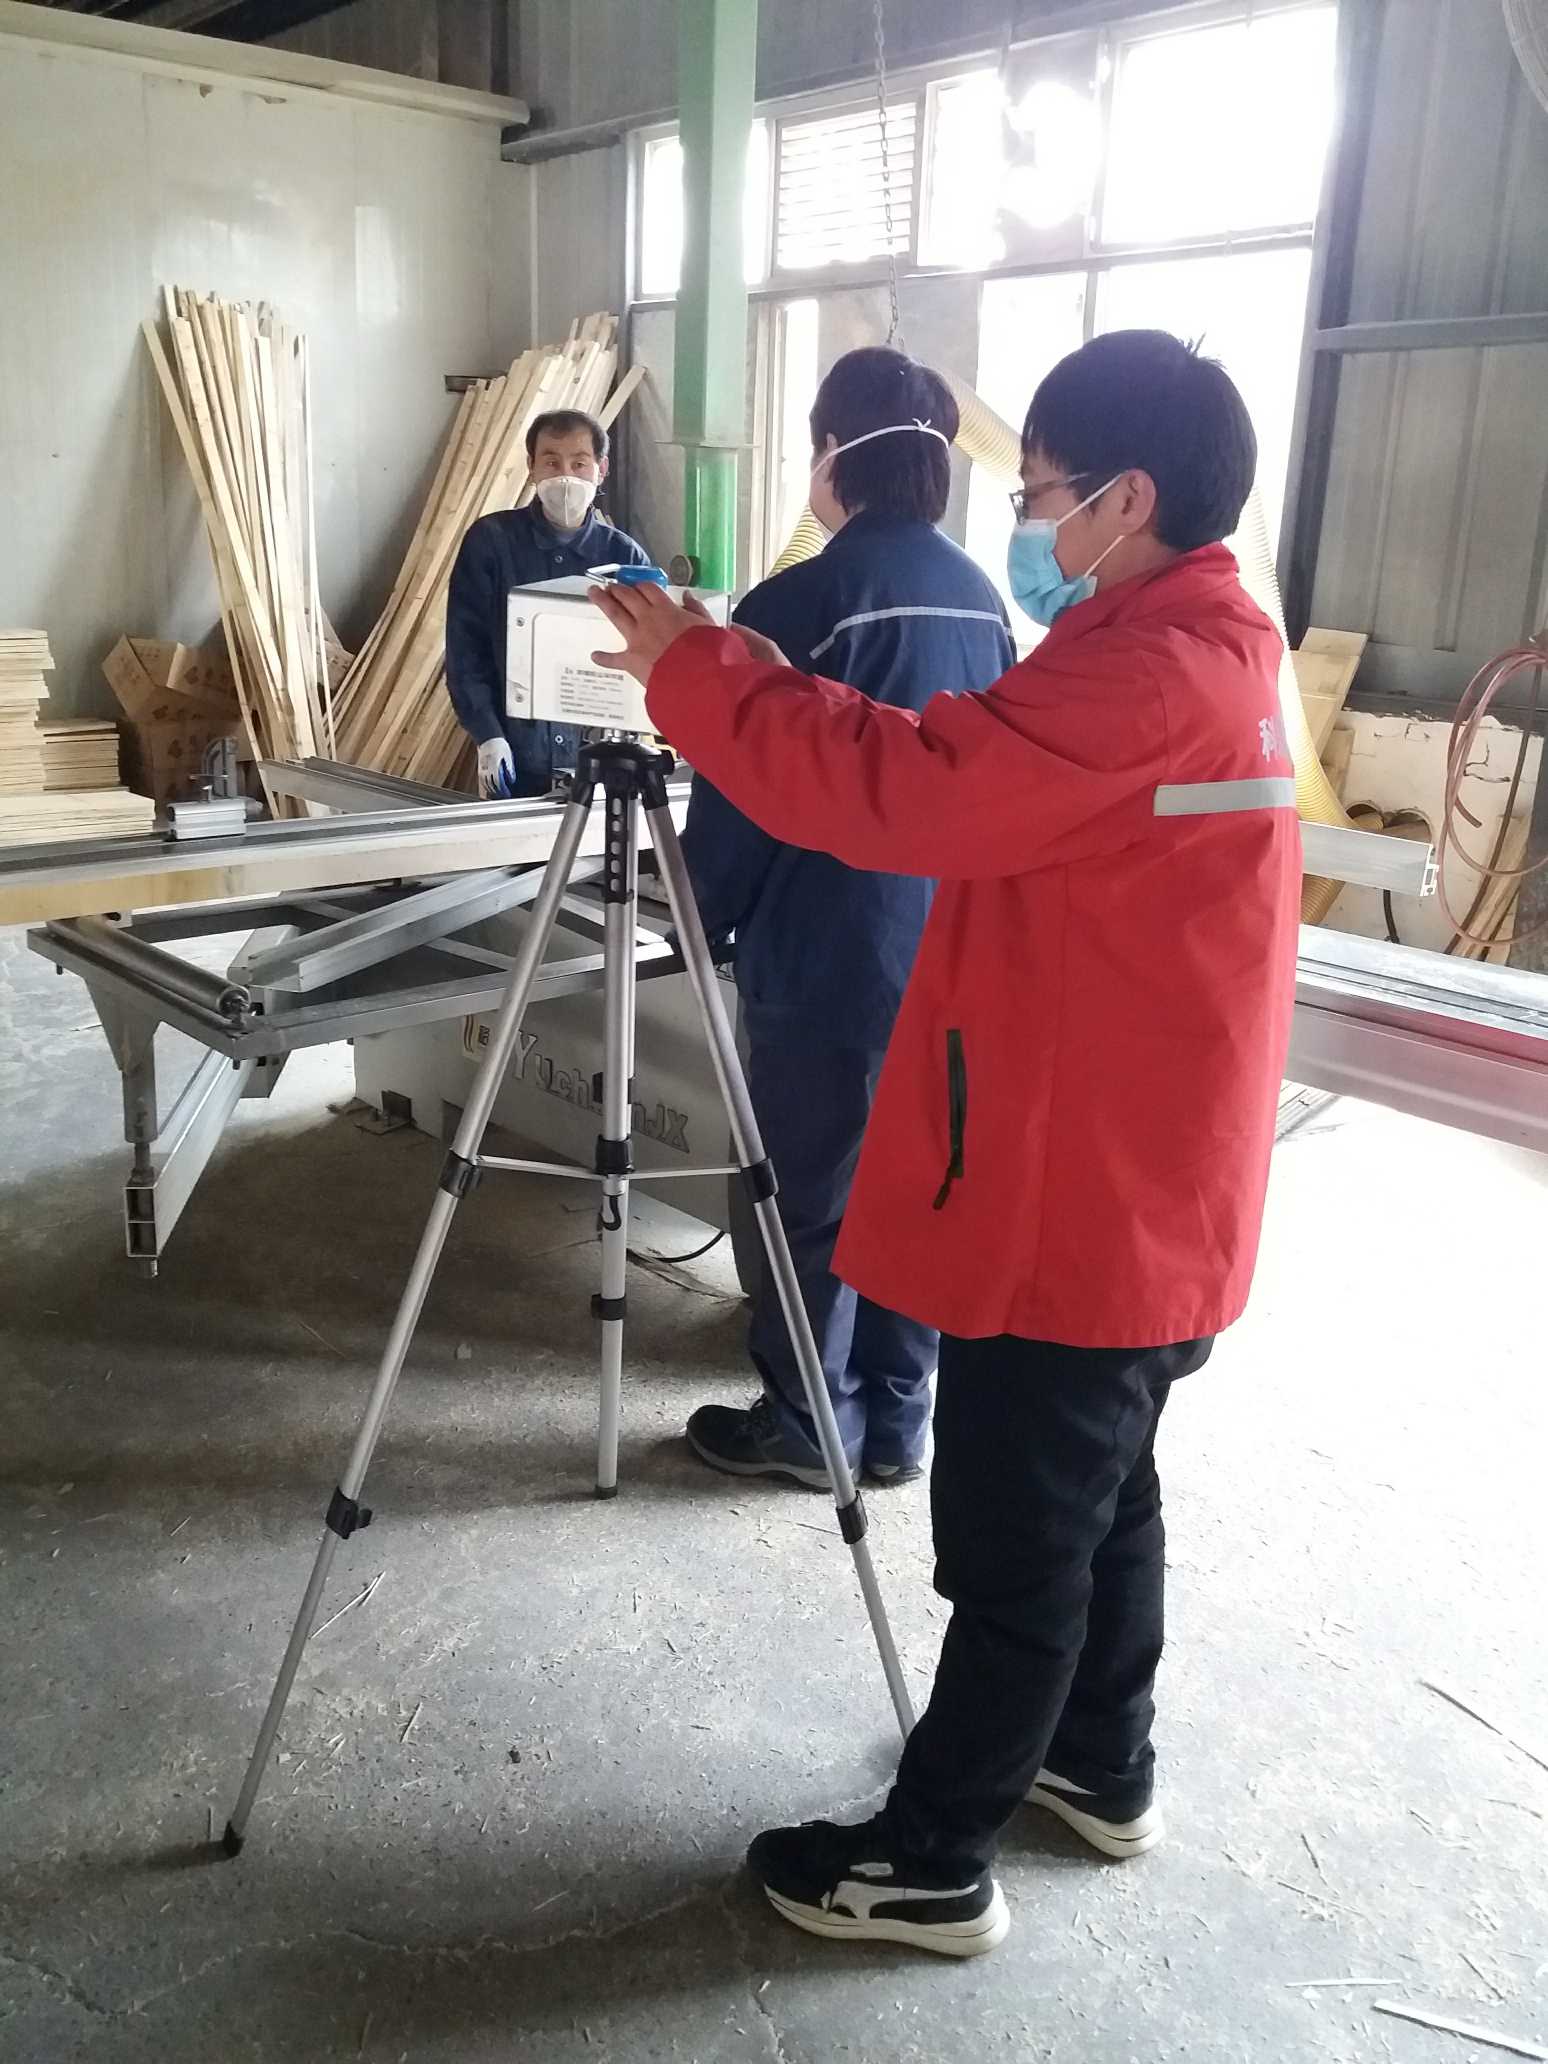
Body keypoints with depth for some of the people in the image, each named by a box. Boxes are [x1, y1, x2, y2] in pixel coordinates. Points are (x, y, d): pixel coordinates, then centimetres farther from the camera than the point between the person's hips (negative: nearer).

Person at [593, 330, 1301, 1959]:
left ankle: (931, 1866, 21)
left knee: (1012, 1546, 4)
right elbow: (970, 789, 14)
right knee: (1096, 1500, 23)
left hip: (1075, 1208, -10)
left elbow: (896, 794, -26)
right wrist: (756, 682, 8)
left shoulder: (1151, 677, -22)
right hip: (1136, 1198, 10)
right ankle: (1104, 1767, 41)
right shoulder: (1198, 651, 11)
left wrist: (686, 666, -14)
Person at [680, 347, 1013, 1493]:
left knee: (811, 1195, 6)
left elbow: (742, 795, -11)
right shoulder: (982, 598, 7)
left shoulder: (803, 601, -14)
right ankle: (897, 1418, 26)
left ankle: (807, 1425, 19)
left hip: (828, 959, -7)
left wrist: (704, 919, 4)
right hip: (954, 954, 7)